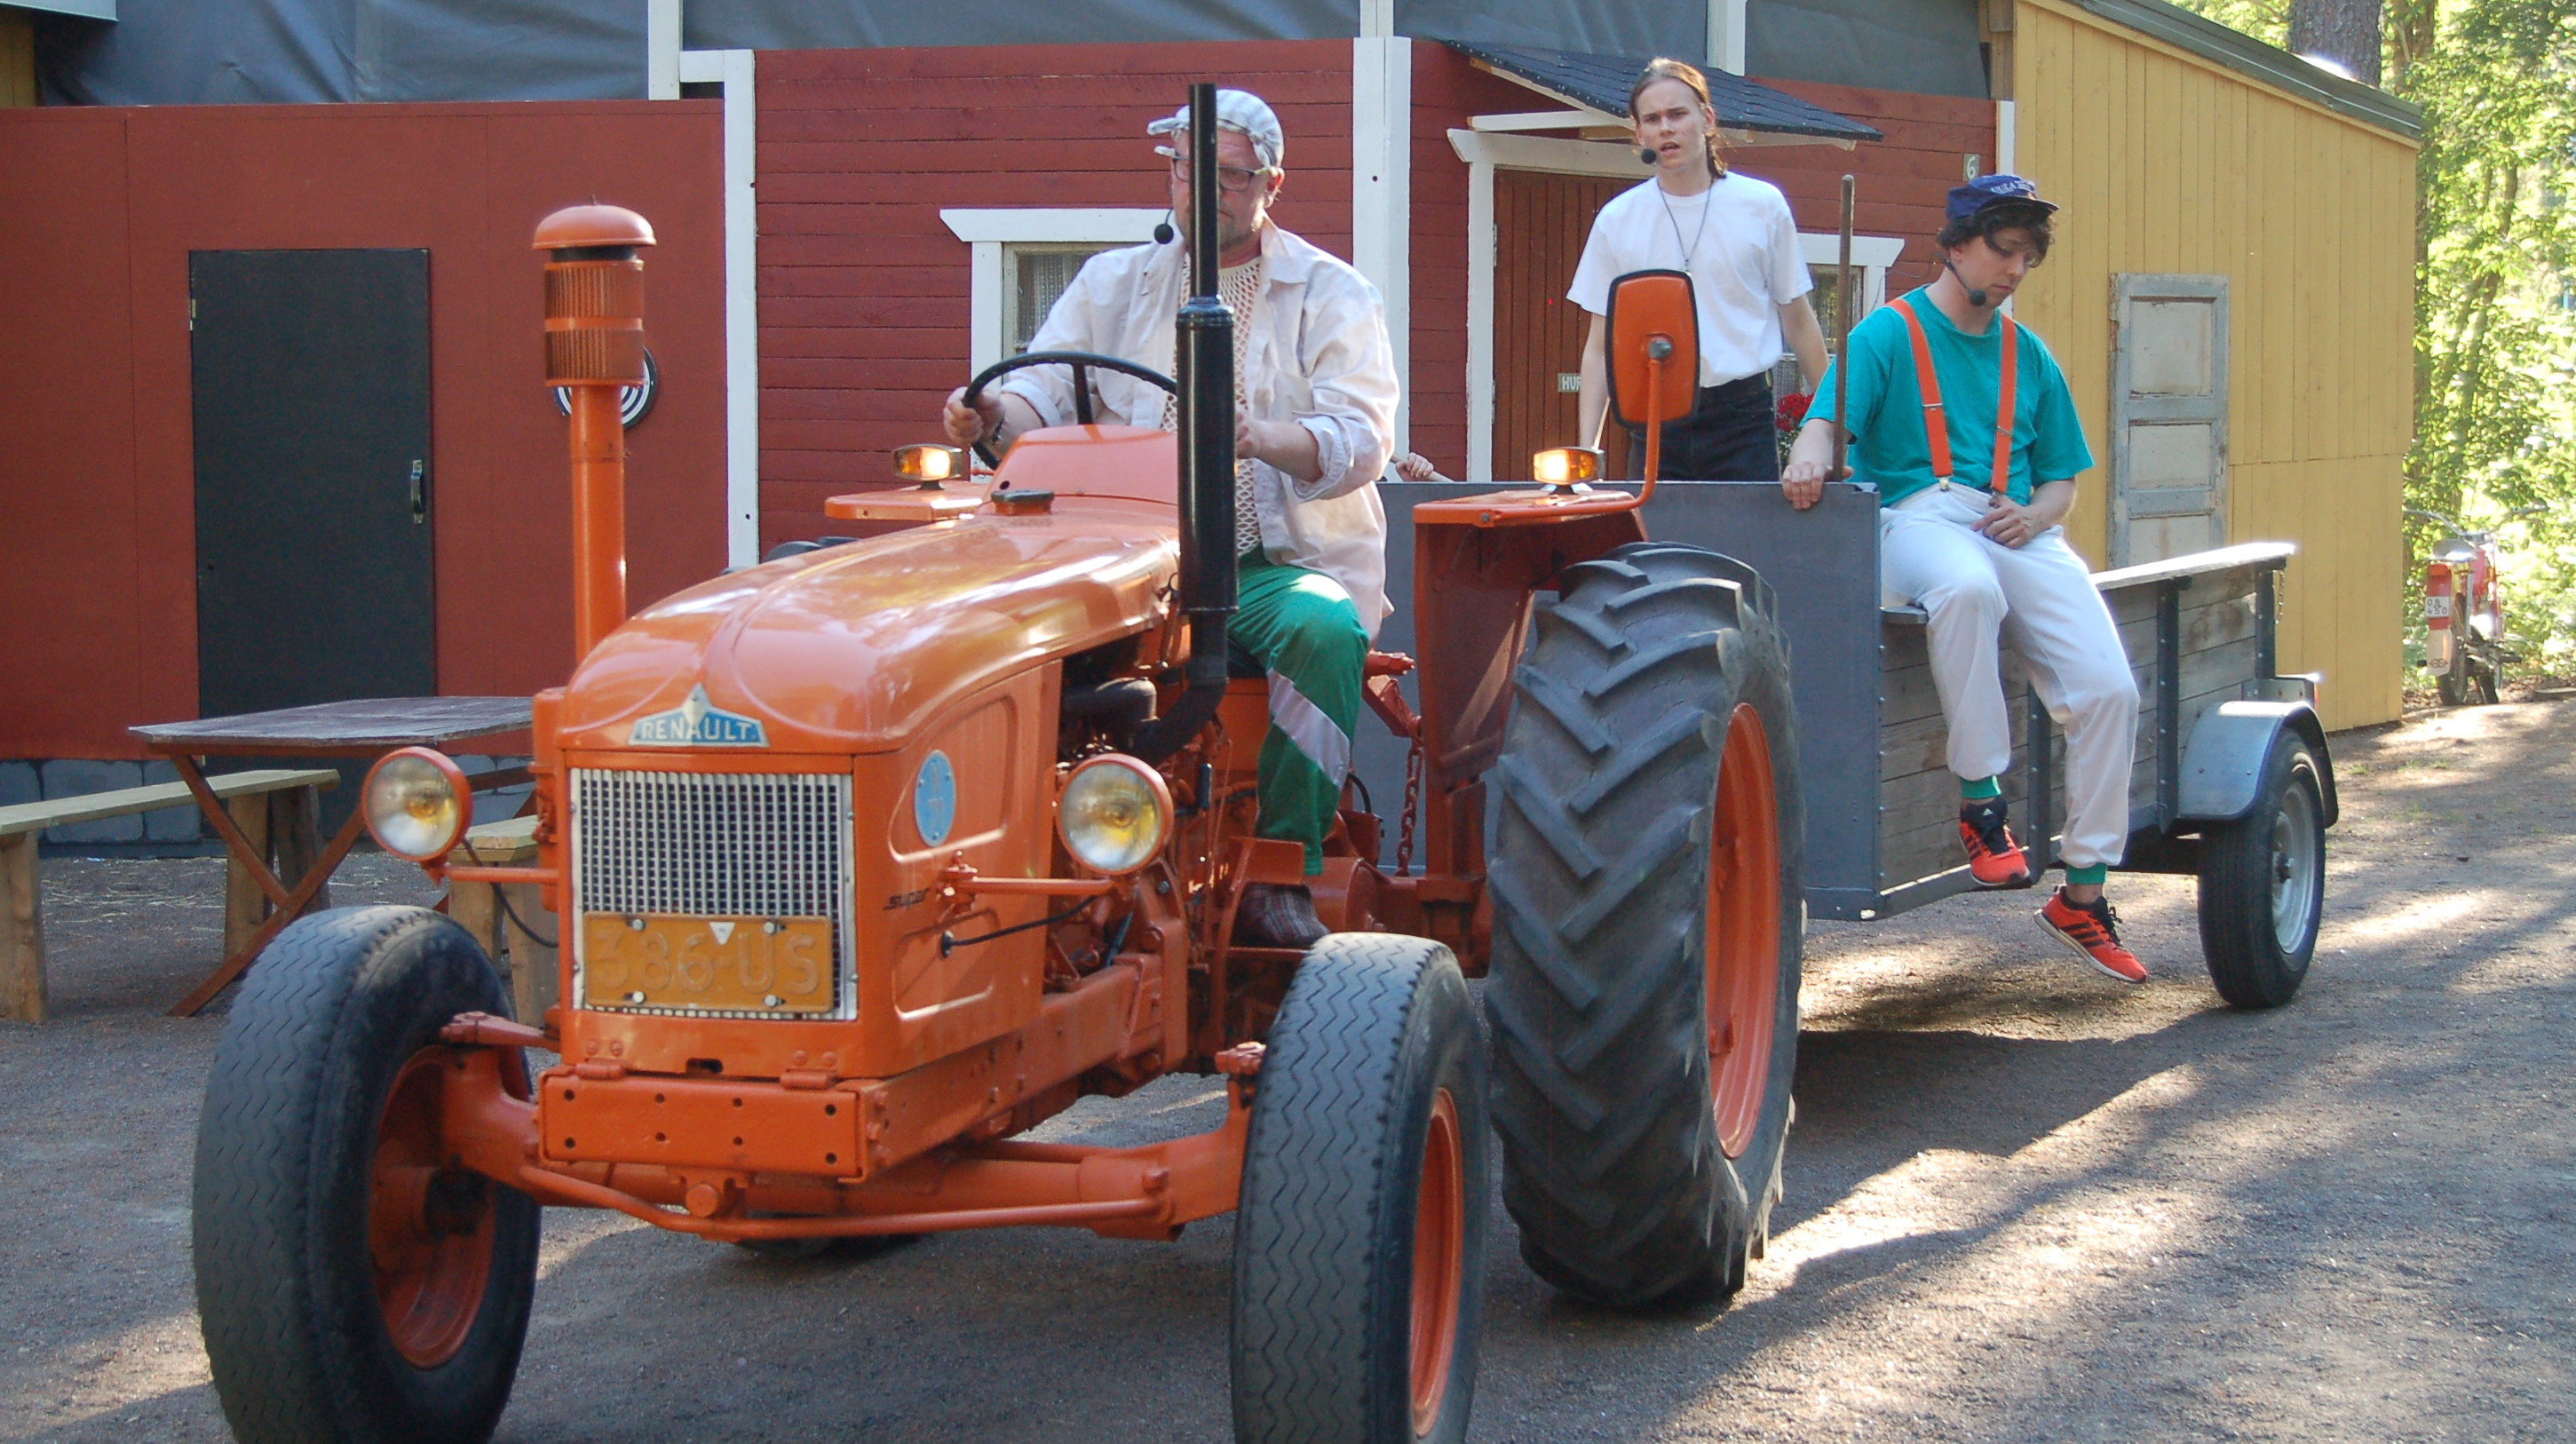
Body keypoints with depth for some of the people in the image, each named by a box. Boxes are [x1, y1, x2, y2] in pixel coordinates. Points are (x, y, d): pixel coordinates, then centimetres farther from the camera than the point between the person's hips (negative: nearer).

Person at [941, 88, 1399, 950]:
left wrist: (1261, 438, -32)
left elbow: (1361, 438, -9)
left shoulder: (1331, 295, 7)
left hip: (1286, 562, -2)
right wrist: (994, 415, -22)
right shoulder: (1115, 283, 18)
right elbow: (1046, 391, 5)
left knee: (1325, 629, -36)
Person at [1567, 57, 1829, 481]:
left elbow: (1799, 323, 10)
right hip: (1656, 421, 1)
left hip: (1743, 416, -1)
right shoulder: (1617, 220, 6)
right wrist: (1587, 444, 0)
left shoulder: (1762, 205, 4)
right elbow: (1601, 342, 9)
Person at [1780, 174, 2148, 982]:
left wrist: (2035, 514, 0)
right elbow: (1828, 420, -8)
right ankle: (1981, 804, -31)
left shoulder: (2027, 356, 21)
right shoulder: (1889, 334, 6)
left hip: (2016, 529, 5)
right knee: (1967, 586, -42)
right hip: (1917, 516, -5)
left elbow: (2062, 480, 23)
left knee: (2108, 690, -14)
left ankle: (2083, 897, -3)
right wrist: (1812, 456, -32)